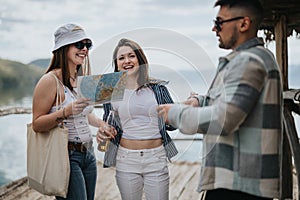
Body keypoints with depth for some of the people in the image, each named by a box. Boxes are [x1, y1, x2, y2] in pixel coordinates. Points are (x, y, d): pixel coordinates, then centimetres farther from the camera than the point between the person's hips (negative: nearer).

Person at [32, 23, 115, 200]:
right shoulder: (51, 80, -13)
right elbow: (37, 124, -15)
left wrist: (101, 124, 6)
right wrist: (66, 111, -28)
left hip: (88, 154, 8)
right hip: (66, 156, -8)